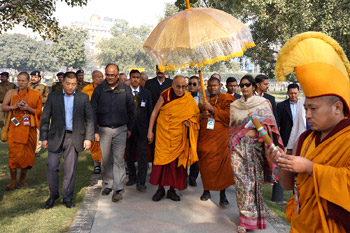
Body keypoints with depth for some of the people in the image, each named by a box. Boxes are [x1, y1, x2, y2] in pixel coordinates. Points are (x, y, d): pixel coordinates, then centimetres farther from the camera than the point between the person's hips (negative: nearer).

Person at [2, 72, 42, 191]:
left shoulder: (35, 94, 5)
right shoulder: (11, 93, 8)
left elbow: (39, 111, 4)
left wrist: (28, 108, -13)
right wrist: (13, 107, -11)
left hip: (29, 128, 0)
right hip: (15, 127, 0)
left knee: (27, 154, 4)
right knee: (14, 153, -7)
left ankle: (22, 179, 20)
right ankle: (13, 180, 6)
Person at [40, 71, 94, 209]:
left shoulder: (83, 98, 4)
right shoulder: (53, 97, 4)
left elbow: (89, 119, 3)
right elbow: (45, 118, 5)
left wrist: (88, 138, -3)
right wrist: (44, 137, 1)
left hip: (74, 138, 0)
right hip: (56, 137, 0)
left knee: (70, 169, 5)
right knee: (52, 167, 0)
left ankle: (67, 198, 20)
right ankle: (53, 195, 21)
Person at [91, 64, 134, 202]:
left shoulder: (125, 90, 1)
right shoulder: (99, 90, -1)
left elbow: (130, 110, 9)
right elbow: (93, 111, 2)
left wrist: (130, 128, 9)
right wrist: (95, 131, -3)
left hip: (120, 129, -1)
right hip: (104, 129, 1)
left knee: (119, 159, -6)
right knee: (105, 159, 11)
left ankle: (118, 189, -1)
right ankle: (107, 184, 29)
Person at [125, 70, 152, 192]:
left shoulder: (146, 93, 7)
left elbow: (150, 111, 7)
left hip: (142, 128, 0)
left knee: (142, 154, -3)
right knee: (129, 153, 11)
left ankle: (140, 182, 3)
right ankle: (132, 177, 29)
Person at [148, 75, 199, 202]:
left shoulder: (189, 100, -4)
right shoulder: (165, 95, -8)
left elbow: (194, 115, 7)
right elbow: (154, 113, -1)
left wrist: (189, 121, -15)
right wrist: (150, 131, -2)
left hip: (179, 135, 1)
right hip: (163, 134, -1)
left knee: (176, 161, 4)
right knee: (161, 159, -1)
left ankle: (172, 190, 19)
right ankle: (160, 189, 15)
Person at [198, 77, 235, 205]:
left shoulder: (226, 98, 2)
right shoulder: (204, 100, 17)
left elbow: (229, 116, -11)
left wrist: (212, 109, -14)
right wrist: (202, 116, 2)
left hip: (220, 137, -4)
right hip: (205, 136, 4)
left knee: (221, 164, -6)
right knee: (205, 164, 4)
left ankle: (222, 195, 3)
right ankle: (206, 190, 20)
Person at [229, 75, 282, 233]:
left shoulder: (263, 103, 6)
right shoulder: (234, 105, 14)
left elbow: (270, 124, 3)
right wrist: (231, 146, 16)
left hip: (256, 144, -2)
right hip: (238, 145, 2)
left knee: (254, 178, -1)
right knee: (241, 179, -3)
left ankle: (247, 218, 11)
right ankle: (248, 216, 8)